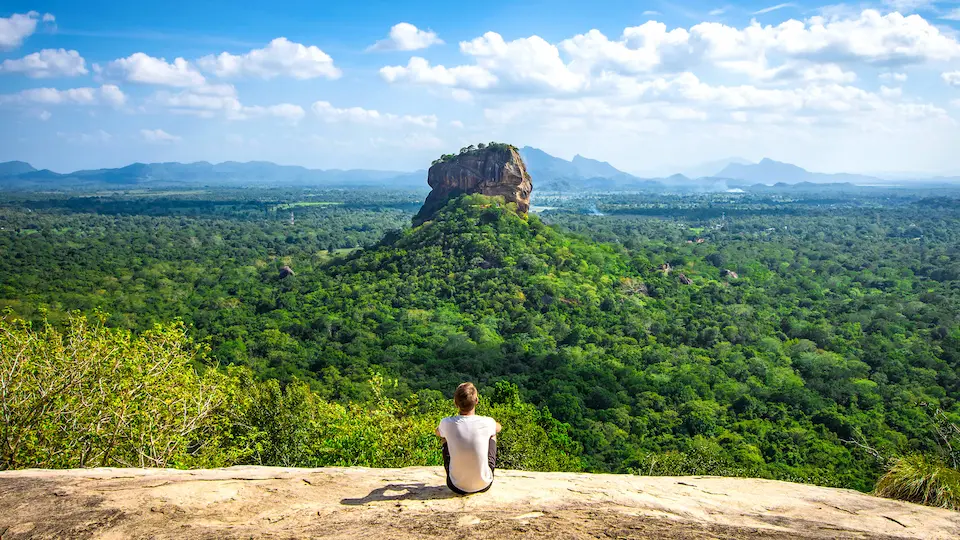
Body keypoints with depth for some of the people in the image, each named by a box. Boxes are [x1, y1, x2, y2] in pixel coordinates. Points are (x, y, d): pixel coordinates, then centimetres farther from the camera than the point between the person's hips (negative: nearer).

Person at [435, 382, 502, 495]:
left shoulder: (447, 423, -15)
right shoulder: (487, 423, -16)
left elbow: (438, 432, 12)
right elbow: (498, 427, 12)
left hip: (457, 487, 0)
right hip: (484, 485, 0)